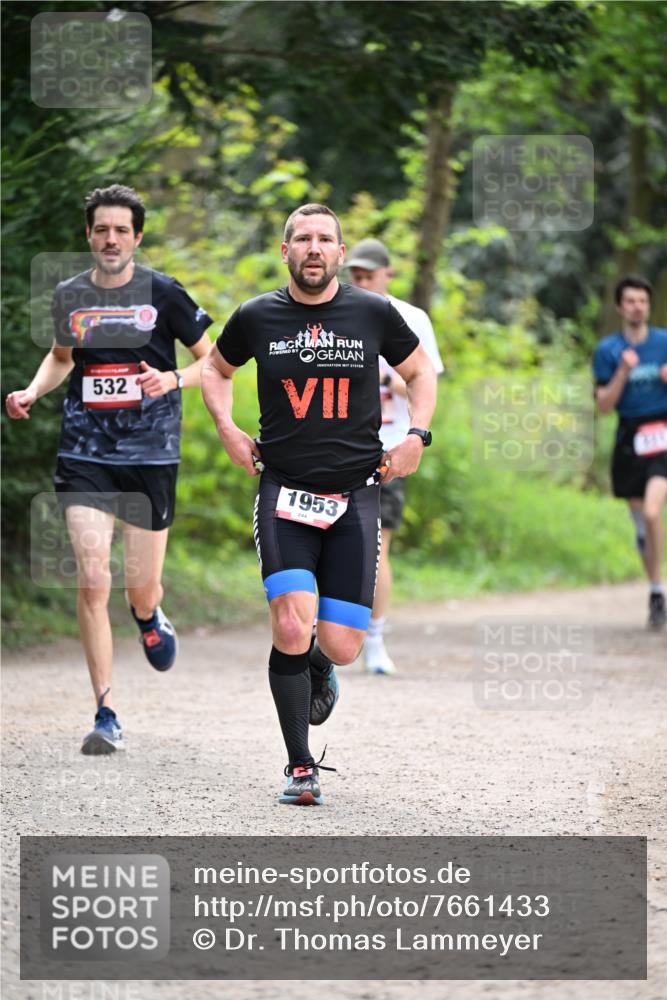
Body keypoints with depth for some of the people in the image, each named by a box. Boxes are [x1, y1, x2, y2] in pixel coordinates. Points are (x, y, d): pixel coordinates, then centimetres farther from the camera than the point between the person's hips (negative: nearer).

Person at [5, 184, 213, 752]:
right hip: (85, 454, 1)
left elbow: (212, 359, 4)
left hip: (151, 453, -1)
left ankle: (149, 618, 46)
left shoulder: (162, 294, -3)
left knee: (142, 591, 5)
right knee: (92, 582, -11)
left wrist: (174, 380, -15)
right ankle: (107, 715, -3)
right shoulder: (70, 296, 6)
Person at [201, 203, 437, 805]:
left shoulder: (374, 314, 2)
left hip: (355, 495, 1)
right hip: (284, 490, -1)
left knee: (341, 647, -4)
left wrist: (417, 436, 5)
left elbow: (420, 371, 18)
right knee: (291, 627, -18)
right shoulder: (256, 318, 2)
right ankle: (300, 767, -3)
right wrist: (227, 429, 7)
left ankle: (319, 667, 37)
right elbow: (216, 368, 22)